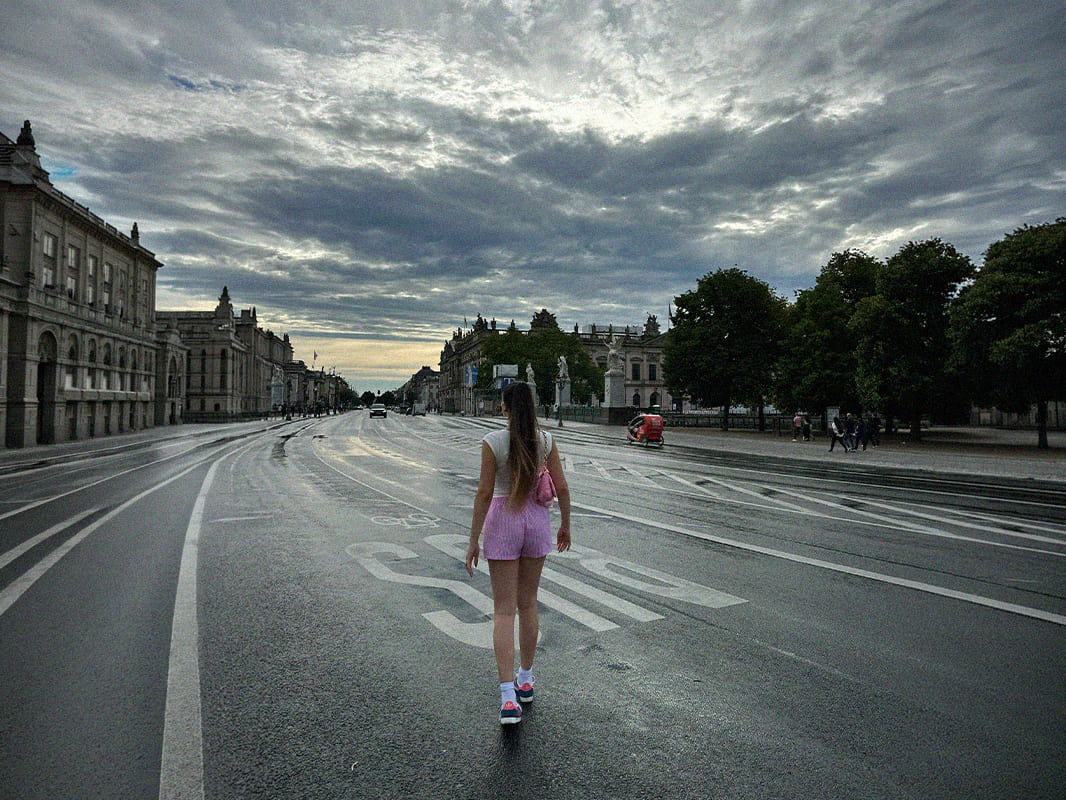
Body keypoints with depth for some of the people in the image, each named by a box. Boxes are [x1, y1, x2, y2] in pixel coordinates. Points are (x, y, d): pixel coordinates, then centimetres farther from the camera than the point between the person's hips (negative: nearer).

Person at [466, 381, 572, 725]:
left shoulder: (492, 442, -13)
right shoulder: (545, 440, -4)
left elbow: (484, 493, -13)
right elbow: (562, 487, -1)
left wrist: (473, 540, -6)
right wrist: (565, 525, 14)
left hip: (502, 520, -3)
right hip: (537, 519, 3)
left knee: (504, 610, 2)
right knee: (528, 603, 18)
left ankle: (508, 697, -4)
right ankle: (525, 680, 30)